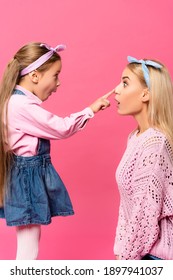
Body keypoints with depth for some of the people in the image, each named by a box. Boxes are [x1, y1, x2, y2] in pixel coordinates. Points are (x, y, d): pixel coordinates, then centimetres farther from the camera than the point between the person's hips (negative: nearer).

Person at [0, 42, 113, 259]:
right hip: (28, 179, -11)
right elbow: (61, 128, -18)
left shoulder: (19, 101, 9)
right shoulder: (22, 105, -24)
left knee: (31, 241, 22)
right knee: (28, 250, -1)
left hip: (29, 175, 11)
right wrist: (90, 110, -9)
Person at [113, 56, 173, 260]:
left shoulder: (154, 143, -23)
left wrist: (126, 257, -10)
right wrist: (120, 249, 8)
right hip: (142, 247, 8)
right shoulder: (136, 138, 5)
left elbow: (146, 213, -21)